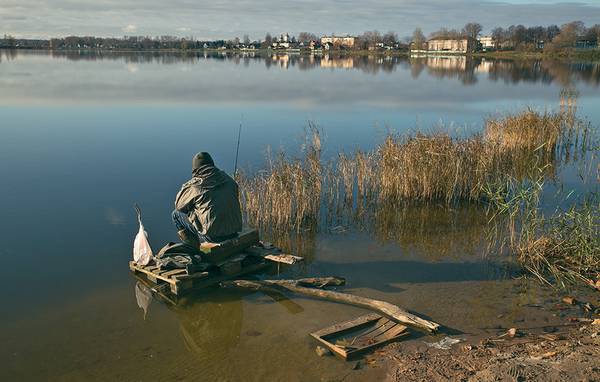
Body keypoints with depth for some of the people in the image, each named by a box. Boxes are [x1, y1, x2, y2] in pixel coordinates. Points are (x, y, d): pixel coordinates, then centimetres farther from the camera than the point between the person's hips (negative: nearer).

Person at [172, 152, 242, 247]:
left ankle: (196, 249, 12)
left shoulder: (193, 186, -8)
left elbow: (178, 205, 7)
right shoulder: (229, 179, 6)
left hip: (214, 235, -6)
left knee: (176, 214, 11)